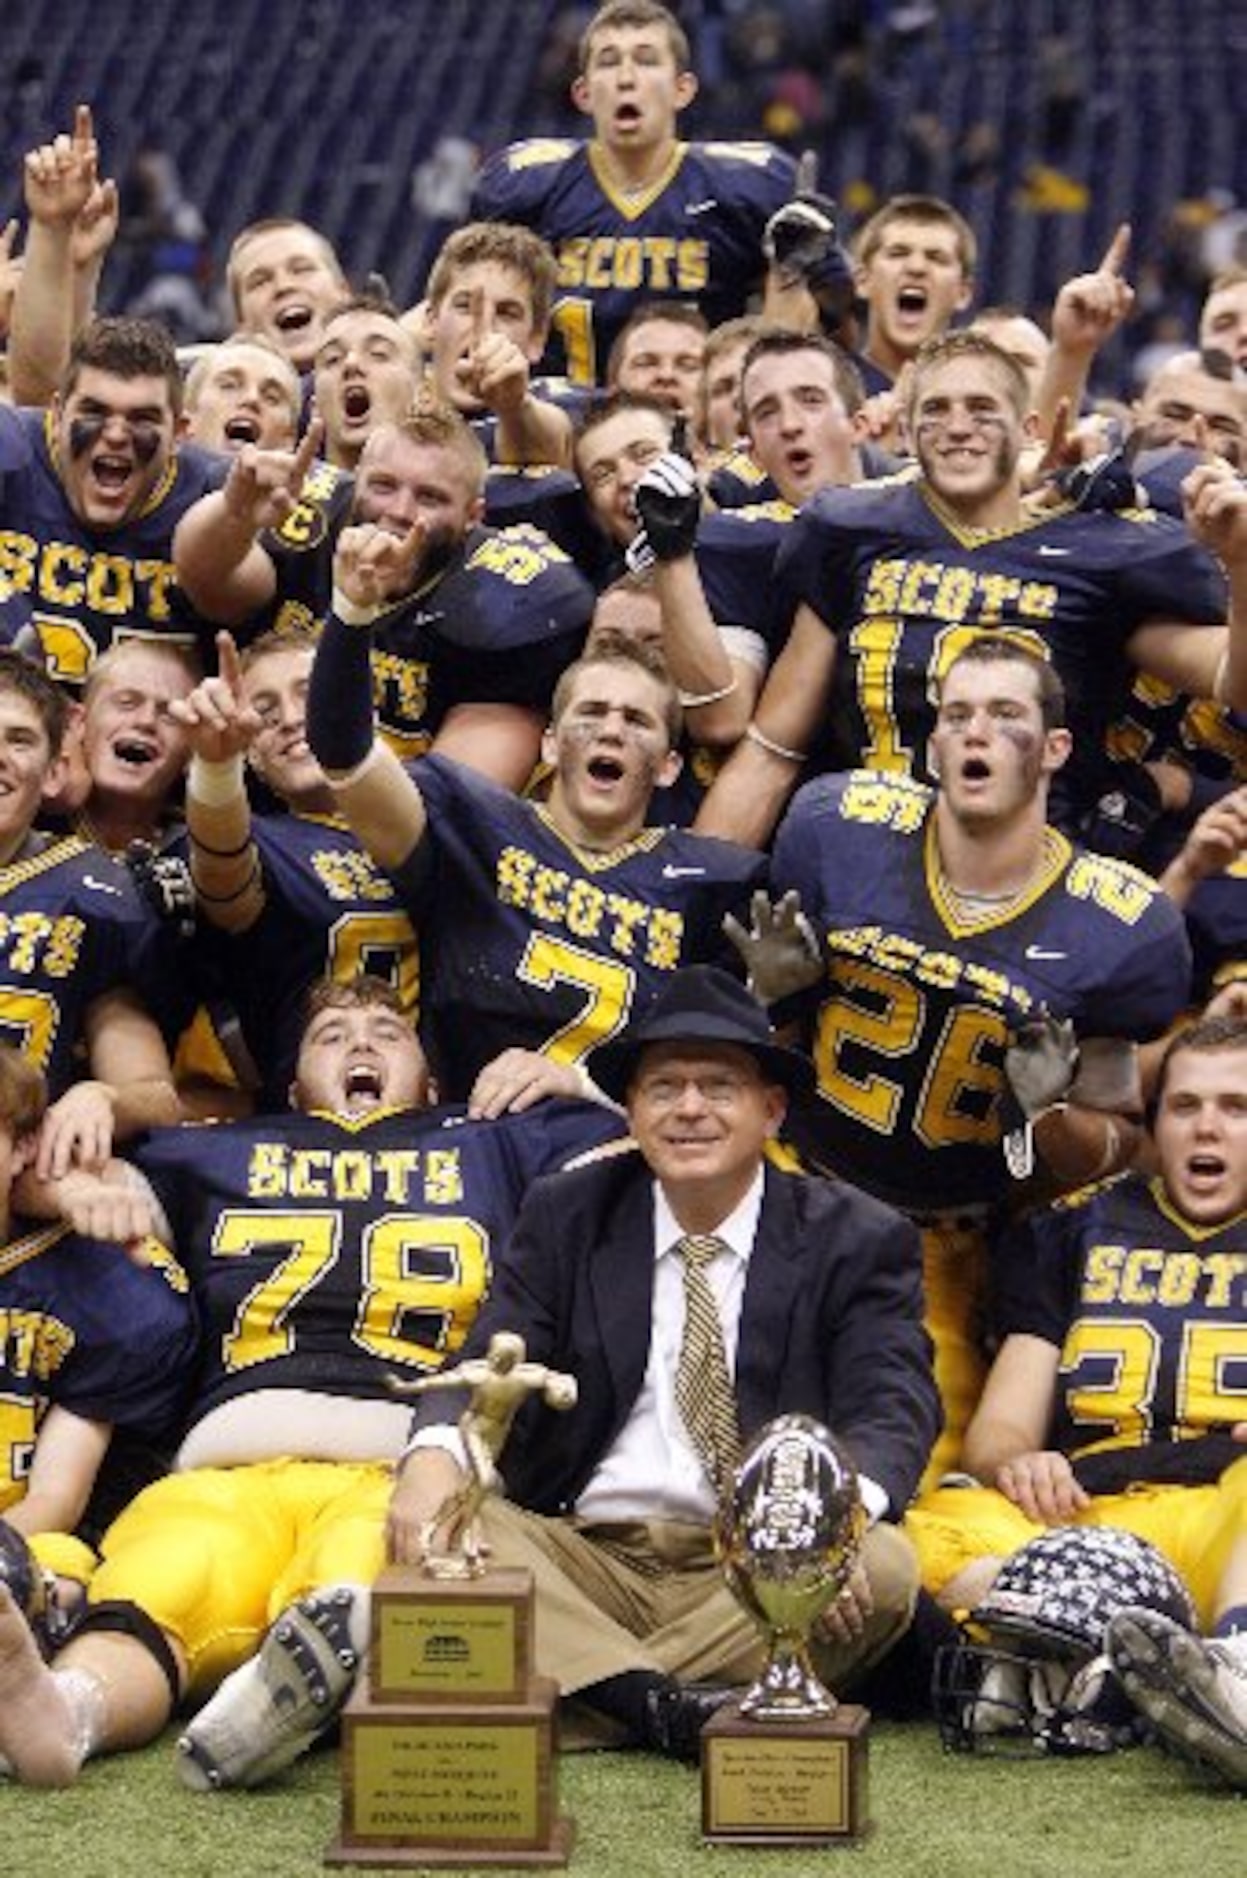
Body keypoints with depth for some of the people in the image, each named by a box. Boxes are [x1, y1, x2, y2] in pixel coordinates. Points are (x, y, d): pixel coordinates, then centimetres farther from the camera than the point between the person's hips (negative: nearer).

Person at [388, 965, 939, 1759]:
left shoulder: (856, 1239, 6)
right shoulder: (565, 1217, 12)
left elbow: (891, 1408, -7)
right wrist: (435, 1454, -25)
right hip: (582, 1559, 1)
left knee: (882, 1567, -31)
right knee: (435, 1526, -25)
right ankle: (661, 1705, -38)